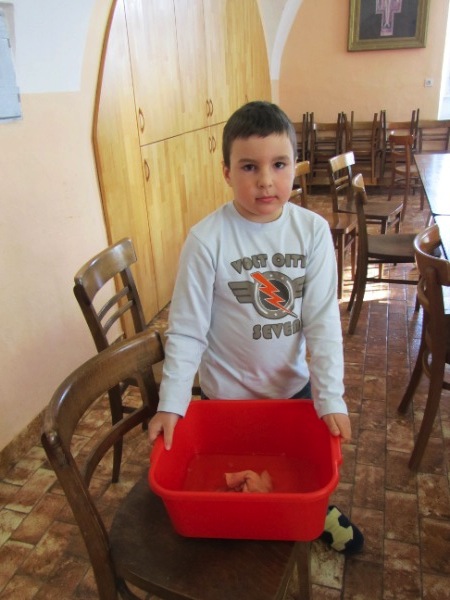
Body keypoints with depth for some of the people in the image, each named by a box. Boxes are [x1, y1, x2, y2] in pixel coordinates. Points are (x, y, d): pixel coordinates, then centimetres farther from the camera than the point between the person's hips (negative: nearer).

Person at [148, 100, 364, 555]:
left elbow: (323, 321, -13)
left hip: (296, 383, 3)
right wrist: (170, 403, -17)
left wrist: (331, 396, -16)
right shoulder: (207, 239, -21)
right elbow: (186, 330, -15)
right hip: (230, 391, -2)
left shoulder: (313, 230, -14)